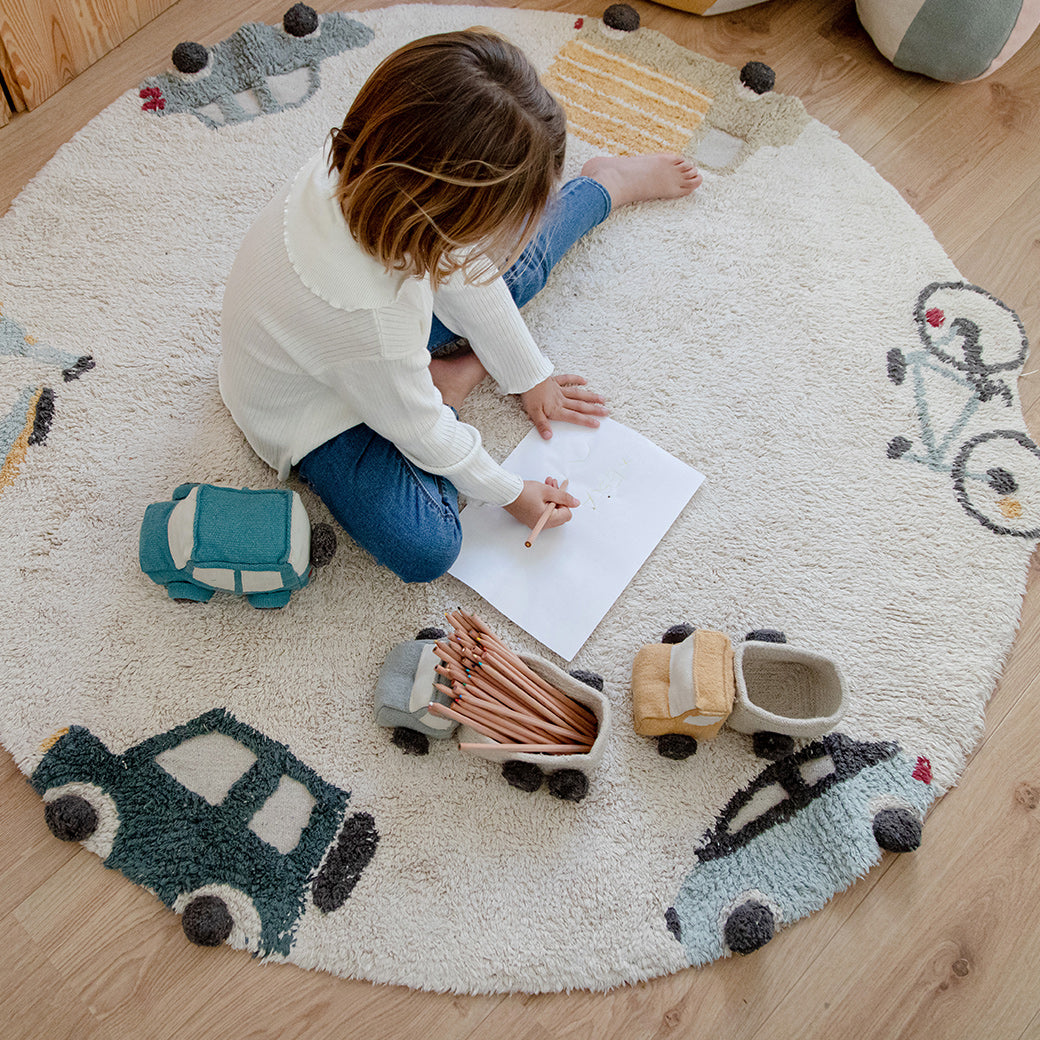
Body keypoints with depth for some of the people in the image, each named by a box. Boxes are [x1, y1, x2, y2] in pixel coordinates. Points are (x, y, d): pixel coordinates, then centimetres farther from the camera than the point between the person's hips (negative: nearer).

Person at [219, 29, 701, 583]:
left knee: (513, 262, 3)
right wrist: (511, 492, -10)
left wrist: (530, 375, 4)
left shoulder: (361, 168, -26)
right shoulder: (374, 320, -46)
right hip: (316, 417, -6)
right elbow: (422, 433, -26)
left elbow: (461, 274, -9)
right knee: (424, 549, -20)